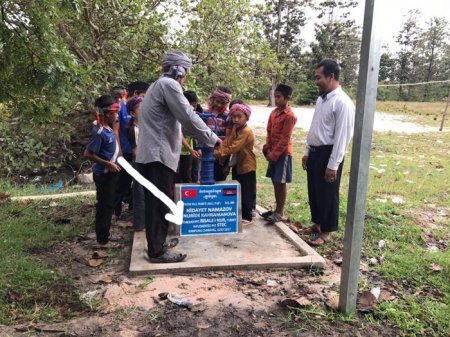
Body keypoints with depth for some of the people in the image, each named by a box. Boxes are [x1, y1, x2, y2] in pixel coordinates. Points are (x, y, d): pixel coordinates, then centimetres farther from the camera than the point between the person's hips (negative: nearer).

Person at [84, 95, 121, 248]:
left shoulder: (107, 127, 5)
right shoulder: (100, 132, -22)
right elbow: (88, 154, -23)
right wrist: (108, 164, -21)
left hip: (110, 173, 9)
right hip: (104, 174, -9)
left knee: (107, 205, 18)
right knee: (105, 206, -1)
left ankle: (105, 235, 31)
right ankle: (102, 241, 10)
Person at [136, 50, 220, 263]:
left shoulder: (158, 85, 23)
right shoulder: (169, 84, -10)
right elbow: (188, 117, -17)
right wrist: (212, 139, -7)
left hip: (151, 153, 11)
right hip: (159, 154, -10)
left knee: (156, 203, 16)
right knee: (160, 204, -5)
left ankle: (156, 243, 27)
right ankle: (157, 252, 3)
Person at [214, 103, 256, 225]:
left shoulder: (246, 132, -22)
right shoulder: (235, 129, 6)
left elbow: (233, 148, -28)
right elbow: (227, 142, -4)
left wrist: (218, 152, -30)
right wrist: (217, 150, -21)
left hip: (247, 166, -9)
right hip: (239, 165, 9)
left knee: (247, 192, -1)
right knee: (240, 192, 17)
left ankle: (247, 217, 10)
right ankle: (242, 214, 30)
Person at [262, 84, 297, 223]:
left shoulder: (289, 116, -16)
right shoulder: (274, 112, 9)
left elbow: (285, 139, -17)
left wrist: (273, 154, -16)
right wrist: (267, 149, 0)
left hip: (283, 153, -8)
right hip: (273, 152, 8)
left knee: (281, 182, -1)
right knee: (275, 181, 13)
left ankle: (280, 213, 9)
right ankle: (277, 209, 24)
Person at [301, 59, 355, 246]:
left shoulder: (342, 102, -17)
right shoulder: (321, 99, 10)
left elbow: (342, 136, -19)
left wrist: (333, 165, -19)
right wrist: (307, 152, 16)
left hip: (328, 154, -8)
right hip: (315, 152, 8)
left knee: (328, 194, 5)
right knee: (314, 192, 18)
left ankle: (326, 232, 20)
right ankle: (317, 224, 36)